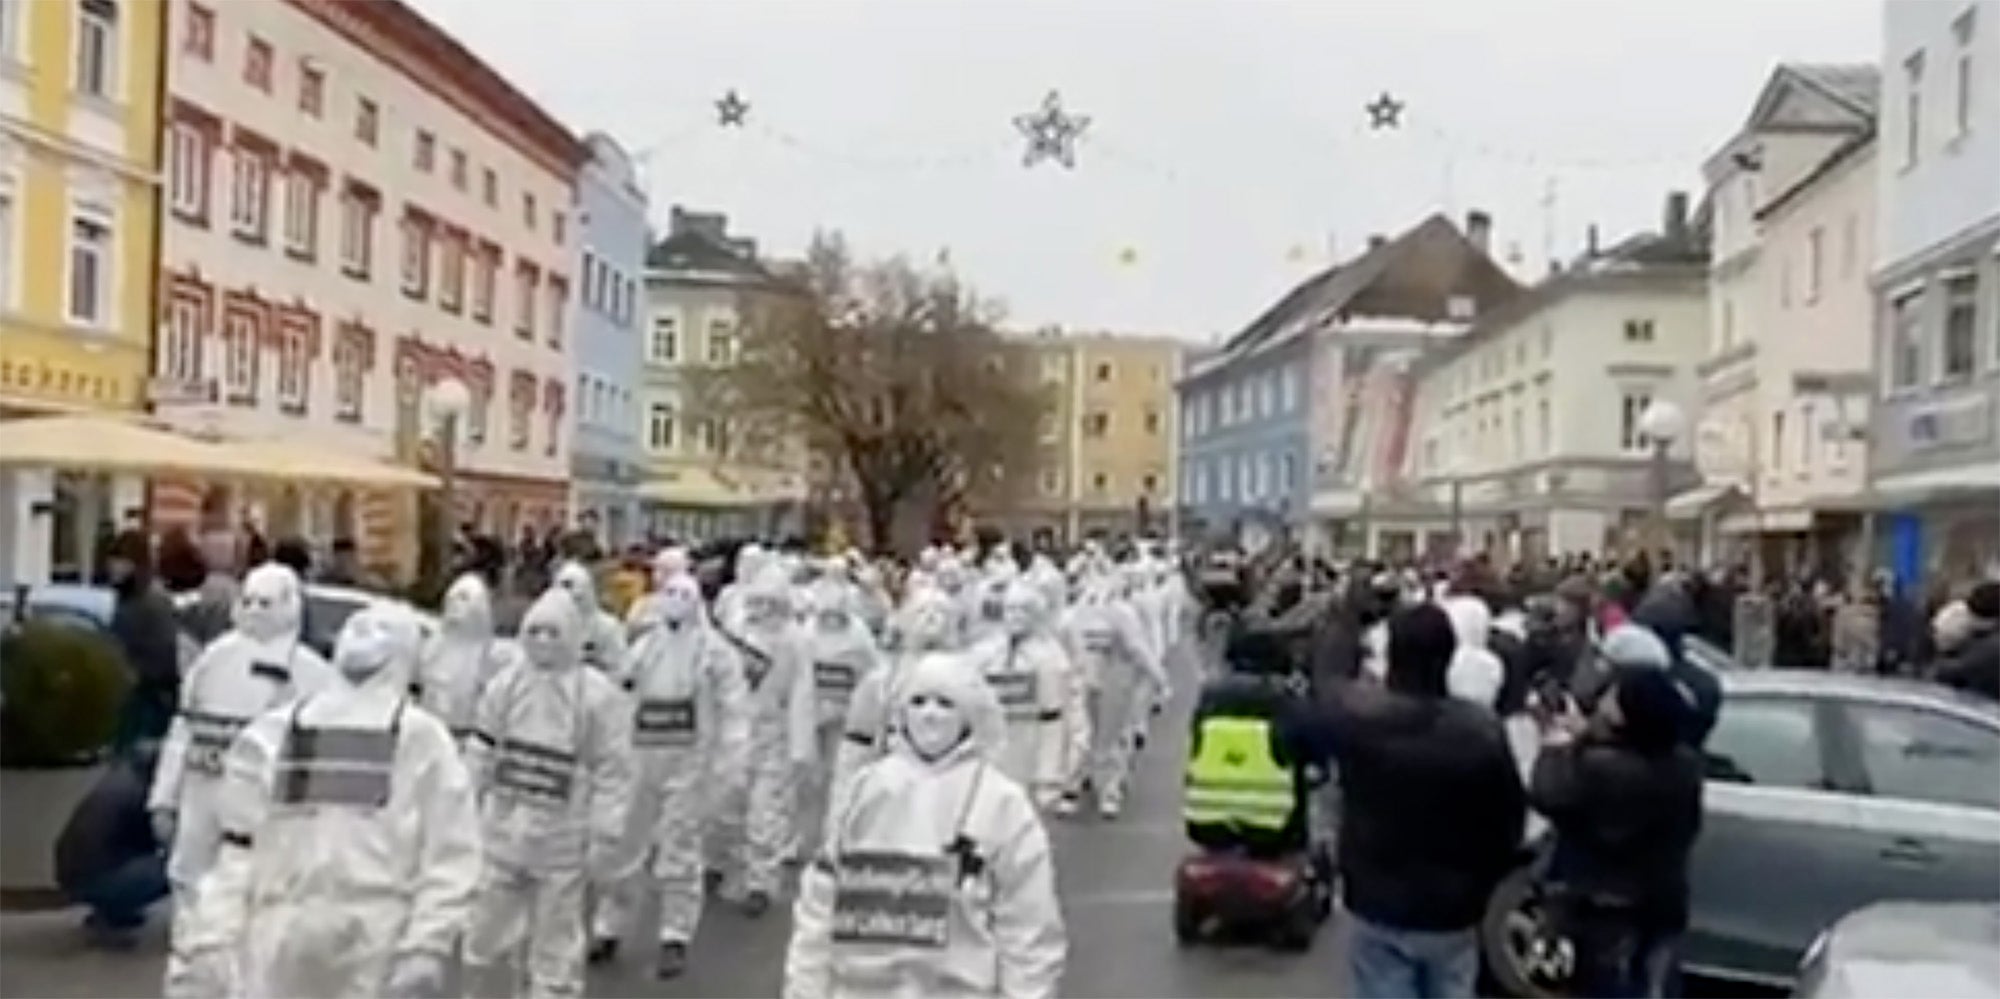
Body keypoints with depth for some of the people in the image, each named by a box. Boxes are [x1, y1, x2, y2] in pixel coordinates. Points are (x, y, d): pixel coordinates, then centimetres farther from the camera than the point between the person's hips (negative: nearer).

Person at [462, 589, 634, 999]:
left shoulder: (599, 696, -12)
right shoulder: (504, 684, 2)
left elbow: (613, 773, -10)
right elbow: (480, 755, 9)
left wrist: (604, 840, -12)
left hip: (561, 841, -4)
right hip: (502, 833, 4)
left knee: (556, 950, 6)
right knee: (486, 938, 16)